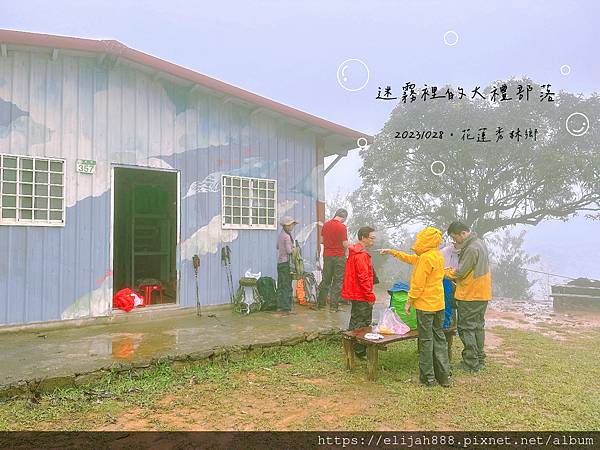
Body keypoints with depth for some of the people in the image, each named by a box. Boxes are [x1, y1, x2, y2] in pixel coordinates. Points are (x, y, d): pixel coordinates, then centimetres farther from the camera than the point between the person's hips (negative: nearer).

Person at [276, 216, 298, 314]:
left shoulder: (280, 235, 11)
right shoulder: (287, 236, -15)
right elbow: (289, 251, -19)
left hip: (279, 262, 9)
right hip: (286, 263, -9)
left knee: (280, 285, 12)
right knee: (287, 286, -4)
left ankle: (280, 306, 17)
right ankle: (286, 308, -2)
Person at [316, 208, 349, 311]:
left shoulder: (325, 224, 4)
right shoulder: (342, 227, -14)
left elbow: (322, 240, 13)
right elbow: (345, 244, -14)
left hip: (327, 255, 5)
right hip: (339, 256, -5)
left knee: (326, 280, 15)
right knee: (338, 281, 4)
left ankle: (320, 303, 20)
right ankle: (334, 305, 4)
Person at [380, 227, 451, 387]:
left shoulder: (426, 258, -18)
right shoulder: (438, 256, 12)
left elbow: (418, 284, -18)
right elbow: (411, 259, 22)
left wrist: (409, 301, -8)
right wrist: (392, 252, 26)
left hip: (425, 304, -9)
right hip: (439, 304, 9)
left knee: (426, 340, 1)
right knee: (439, 338, 14)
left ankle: (428, 377, 9)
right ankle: (444, 375, 19)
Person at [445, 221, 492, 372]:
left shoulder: (471, 249, -22)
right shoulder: (480, 243, 11)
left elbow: (460, 273, -19)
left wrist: (445, 272, -2)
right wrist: (452, 272, 11)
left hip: (470, 295, -10)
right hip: (482, 294, 10)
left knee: (466, 328, 0)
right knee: (478, 326, 17)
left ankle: (471, 363, 4)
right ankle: (480, 359, 26)